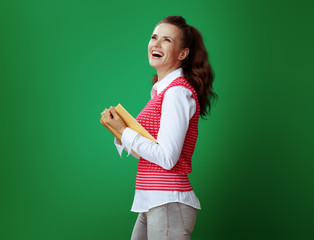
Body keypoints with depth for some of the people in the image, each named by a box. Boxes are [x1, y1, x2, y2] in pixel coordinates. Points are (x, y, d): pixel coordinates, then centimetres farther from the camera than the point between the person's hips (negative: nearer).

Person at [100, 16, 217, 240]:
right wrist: (118, 130, 1)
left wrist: (124, 131, -11)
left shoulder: (178, 92, -13)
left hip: (168, 204, -9)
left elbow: (167, 158, -19)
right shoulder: (159, 90, 15)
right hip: (152, 203, 9)